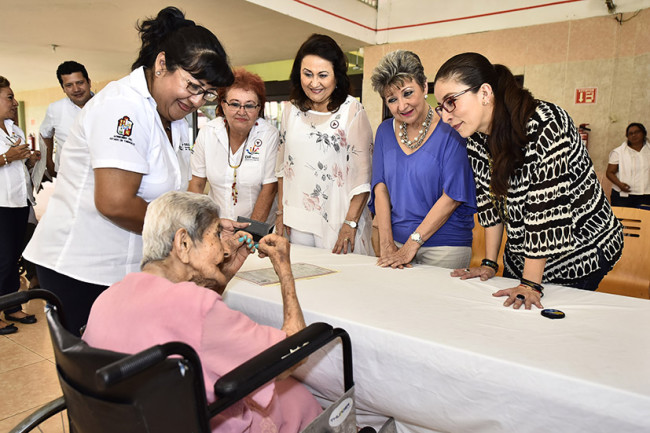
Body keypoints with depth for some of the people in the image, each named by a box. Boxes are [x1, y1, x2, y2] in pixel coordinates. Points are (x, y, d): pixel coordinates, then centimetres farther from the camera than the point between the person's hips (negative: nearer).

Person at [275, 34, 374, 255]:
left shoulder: (352, 110, -8)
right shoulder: (291, 110, 7)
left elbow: (364, 173, -8)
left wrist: (350, 223, -12)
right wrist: (281, 211, 11)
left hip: (338, 219, -4)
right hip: (297, 219, 4)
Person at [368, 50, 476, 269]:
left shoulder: (450, 130, -10)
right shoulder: (385, 131, 5)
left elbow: (452, 196, -14)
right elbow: (380, 187, 1)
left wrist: (412, 244, -14)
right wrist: (387, 244, -8)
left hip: (445, 246, -4)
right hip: (398, 240, 4)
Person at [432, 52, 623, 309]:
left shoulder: (544, 124, -28)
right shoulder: (475, 137, -6)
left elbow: (547, 208, -29)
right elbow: (491, 200, 1)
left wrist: (530, 284, -28)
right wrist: (489, 264, -1)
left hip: (582, 251, -6)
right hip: (521, 255, 7)